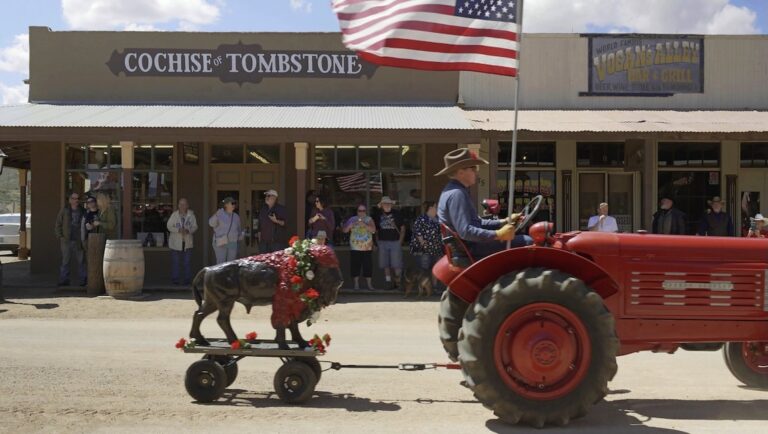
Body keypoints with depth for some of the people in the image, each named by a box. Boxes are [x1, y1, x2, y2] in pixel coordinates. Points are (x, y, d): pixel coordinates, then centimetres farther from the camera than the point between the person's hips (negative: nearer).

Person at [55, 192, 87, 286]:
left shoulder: (82, 211, 9)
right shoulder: (64, 211, 5)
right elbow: (58, 224, 7)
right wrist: (60, 236, -2)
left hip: (78, 241, 1)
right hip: (66, 240, -1)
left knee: (81, 261, 2)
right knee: (65, 261, 0)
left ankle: (83, 279, 7)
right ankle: (64, 280, 4)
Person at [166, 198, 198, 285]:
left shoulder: (191, 215, -4)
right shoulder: (174, 214, -6)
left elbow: (195, 226, 1)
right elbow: (169, 226, -4)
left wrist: (188, 231, -19)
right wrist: (178, 230, -19)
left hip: (187, 242, 1)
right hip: (176, 242, -1)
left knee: (187, 262, 3)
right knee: (175, 262, 5)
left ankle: (187, 279, 13)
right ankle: (174, 279, 15)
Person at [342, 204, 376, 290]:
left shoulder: (369, 219, 5)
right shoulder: (352, 219, 7)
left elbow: (373, 230, -10)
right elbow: (344, 230, 3)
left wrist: (364, 225, -23)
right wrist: (350, 225, -15)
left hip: (367, 248, -1)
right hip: (355, 247, 1)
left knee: (367, 266, -2)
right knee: (355, 266, 0)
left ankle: (369, 284, 6)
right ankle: (356, 284, 11)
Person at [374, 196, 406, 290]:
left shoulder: (396, 214, 3)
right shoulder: (378, 216, 10)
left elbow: (403, 228, 5)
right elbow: (376, 230, 16)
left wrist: (400, 240, -4)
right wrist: (377, 240, 4)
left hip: (395, 242, -3)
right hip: (383, 242, 3)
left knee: (396, 264, -6)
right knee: (385, 264, 2)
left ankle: (397, 281, 3)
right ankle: (389, 282, 7)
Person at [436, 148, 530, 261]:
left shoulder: (456, 191, 15)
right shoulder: (456, 194, -20)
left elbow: (476, 223, 21)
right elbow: (466, 231, -29)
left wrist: (504, 222, 15)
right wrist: (498, 234, -31)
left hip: (468, 245, 11)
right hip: (469, 249, -11)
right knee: (526, 242, -13)